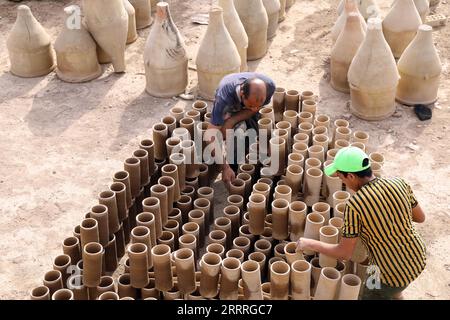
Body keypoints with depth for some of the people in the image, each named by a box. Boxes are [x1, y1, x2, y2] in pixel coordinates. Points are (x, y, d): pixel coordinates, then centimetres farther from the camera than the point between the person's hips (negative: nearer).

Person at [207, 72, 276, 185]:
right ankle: (234, 170, -10)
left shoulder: (269, 86, -38)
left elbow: (255, 109, -19)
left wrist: (231, 121, -35)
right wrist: (225, 167, -44)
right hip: (229, 108, -3)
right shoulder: (224, 97, -45)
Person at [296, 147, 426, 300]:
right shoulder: (399, 183, -9)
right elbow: (420, 217, 6)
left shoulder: (354, 205, -25)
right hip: (417, 259, 6)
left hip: (394, 272, -6)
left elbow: (344, 253, -16)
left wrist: (310, 244, -3)